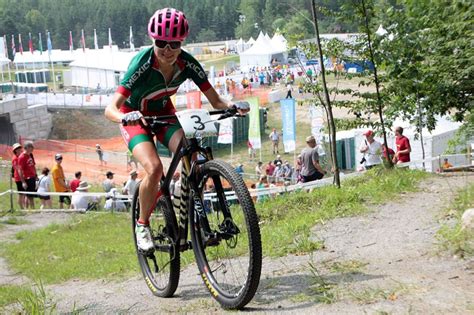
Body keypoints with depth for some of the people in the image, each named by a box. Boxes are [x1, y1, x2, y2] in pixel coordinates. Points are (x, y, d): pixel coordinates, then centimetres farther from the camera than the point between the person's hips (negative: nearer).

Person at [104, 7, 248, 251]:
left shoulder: (187, 64, -23)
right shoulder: (143, 64, -34)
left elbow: (215, 100, -17)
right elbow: (111, 108, -39)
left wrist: (232, 107, -38)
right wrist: (124, 117, -61)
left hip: (163, 113, 3)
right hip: (135, 118, -3)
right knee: (154, 168, -28)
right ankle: (142, 225, -4)